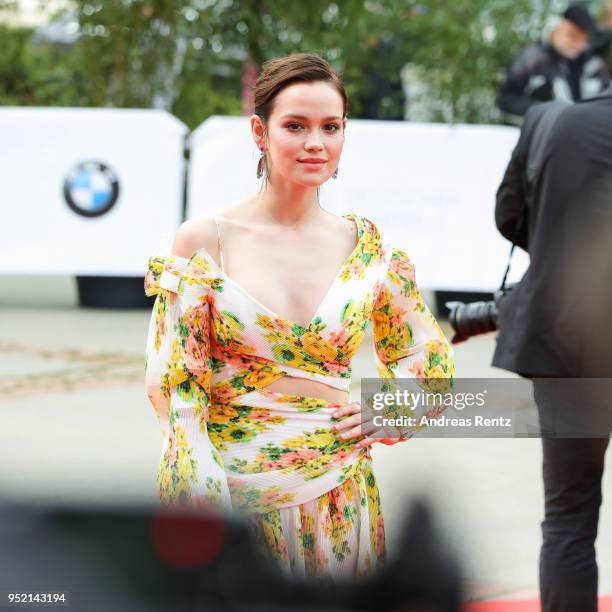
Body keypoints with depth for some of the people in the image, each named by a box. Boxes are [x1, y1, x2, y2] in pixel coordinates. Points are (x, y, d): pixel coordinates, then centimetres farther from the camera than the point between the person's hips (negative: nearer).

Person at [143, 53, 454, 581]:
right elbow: (173, 380, -5)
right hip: (228, 485, -2)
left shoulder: (366, 248, 2)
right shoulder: (204, 240, -6)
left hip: (336, 491, 3)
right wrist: (202, 491, -14)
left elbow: (433, 358, 16)